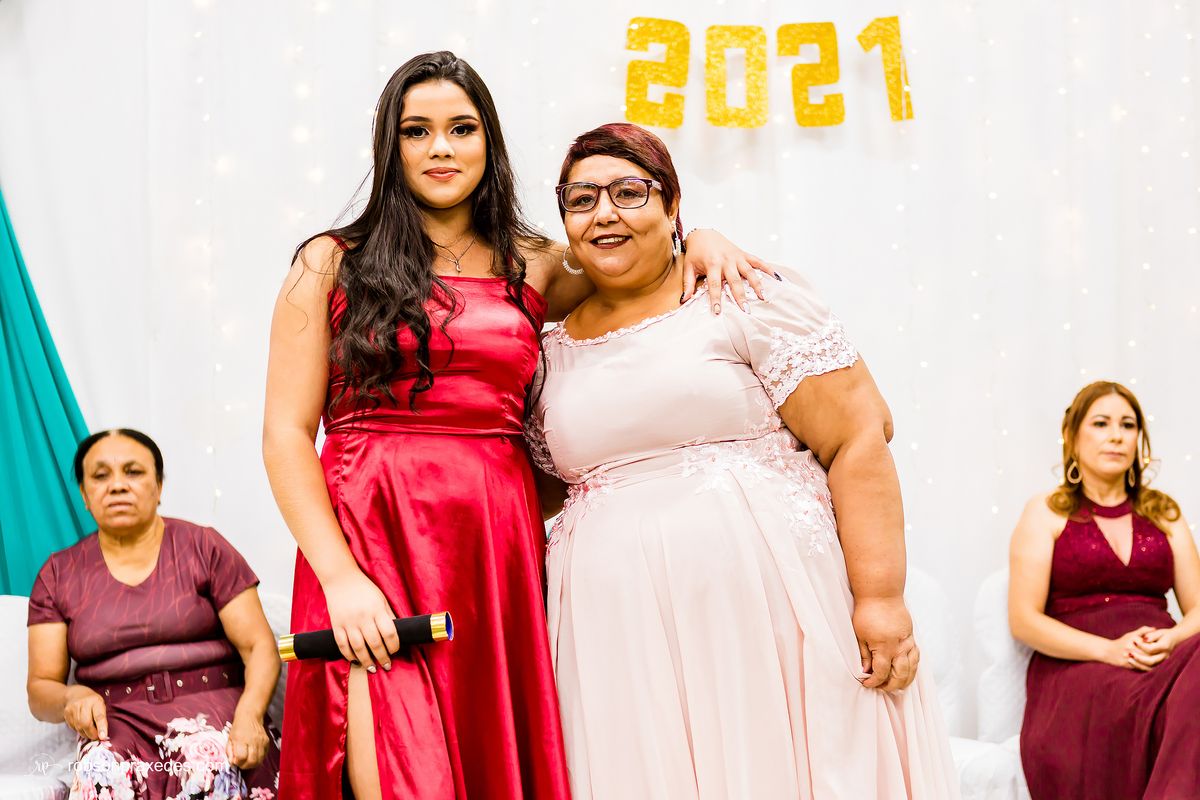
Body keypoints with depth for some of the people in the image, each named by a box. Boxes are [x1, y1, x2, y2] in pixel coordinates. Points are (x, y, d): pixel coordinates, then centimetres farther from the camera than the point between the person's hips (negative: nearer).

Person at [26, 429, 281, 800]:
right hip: (117, 723, 1)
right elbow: (40, 687, 11)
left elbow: (260, 647, 0)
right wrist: (71, 696, -14)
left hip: (211, 708, -1)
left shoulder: (204, 547, 7)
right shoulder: (58, 574, 13)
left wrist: (249, 713, -20)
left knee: (210, 766, -36)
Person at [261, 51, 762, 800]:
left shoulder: (536, 267, 14)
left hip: (500, 548, 3)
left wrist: (701, 241, 4)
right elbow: (286, 433, 1)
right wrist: (340, 577, -11)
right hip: (371, 547, -3)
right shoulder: (332, 264, 6)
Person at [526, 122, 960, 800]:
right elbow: (539, 489, 24)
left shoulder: (743, 299, -1)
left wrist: (882, 597, -15)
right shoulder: (549, 355, 14)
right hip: (625, 633, 4)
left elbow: (859, 436, -8)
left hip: (770, 604, -3)